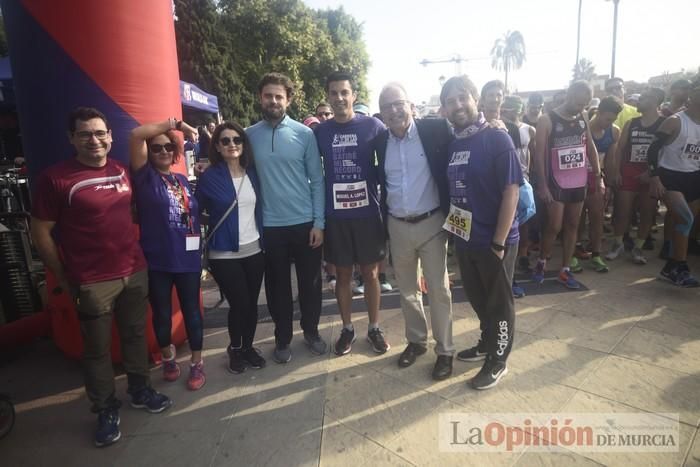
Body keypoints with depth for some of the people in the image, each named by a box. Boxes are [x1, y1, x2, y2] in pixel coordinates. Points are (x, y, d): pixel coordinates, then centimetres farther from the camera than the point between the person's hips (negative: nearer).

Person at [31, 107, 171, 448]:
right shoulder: (55, 178, -11)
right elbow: (40, 232, -6)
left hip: (135, 272, 5)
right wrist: (64, 278, -2)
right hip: (92, 282, -5)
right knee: (97, 349, 10)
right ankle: (106, 410, 29)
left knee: (135, 336, 18)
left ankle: (140, 390, 38)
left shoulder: (121, 171, 5)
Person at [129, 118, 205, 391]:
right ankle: (168, 357, 37)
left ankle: (197, 363, 26)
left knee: (191, 311, 10)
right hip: (156, 261, -3)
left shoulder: (182, 180, 10)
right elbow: (136, 135, -17)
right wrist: (176, 123, -13)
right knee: (162, 314, 13)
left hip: (188, 258, 3)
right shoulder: (145, 176, -4)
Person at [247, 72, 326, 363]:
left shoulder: (304, 134, -2)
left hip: (305, 223, 0)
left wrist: (319, 222, -6)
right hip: (270, 226, 1)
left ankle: (311, 331, 33)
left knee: (310, 282, 11)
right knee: (277, 285, 12)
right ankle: (282, 338, 30)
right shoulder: (250, 135, 2)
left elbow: (317, 180, -2)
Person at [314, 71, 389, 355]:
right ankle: (347, 329, 28)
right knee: (343, 274, 11)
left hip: (367, 212, -1)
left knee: (370, 273, 9)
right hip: (335, 215, 1)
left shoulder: (373, 126, -2)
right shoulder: (319, 132, 3)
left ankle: (374, 328, 27)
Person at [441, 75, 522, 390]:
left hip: (494, 240, -6)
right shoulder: (453, 144, 6)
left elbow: (511, 192, -16)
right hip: (464, 238, 6)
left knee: (498, 303, 11)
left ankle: (498, 361, 28)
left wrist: (499, 242, -18)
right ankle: (487, 343, 43)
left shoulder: (497, 139, -12)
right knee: (477, 298, 21)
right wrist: (451, 228, 6)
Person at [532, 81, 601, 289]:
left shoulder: (583, 120, 8)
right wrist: (542, 185, -16)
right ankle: (541, 262, 17)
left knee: (572, 226, 7)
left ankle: (565, 270, 15)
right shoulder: (547, 120, -9)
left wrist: (598, 175, 9)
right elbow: (539, 155, -12)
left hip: (579, 183, 6)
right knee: (554, 226, -5)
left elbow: (591, 148, 15)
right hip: (556, 183, -6)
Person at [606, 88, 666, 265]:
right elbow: (620, 148, 7)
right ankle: (617, 243, 18)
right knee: (622, 211, 3)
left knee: (647, 213, 5)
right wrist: (616, 171, 0)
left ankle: (638, 248, 17)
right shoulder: (631, 123, 7)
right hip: (628, 172, 2)